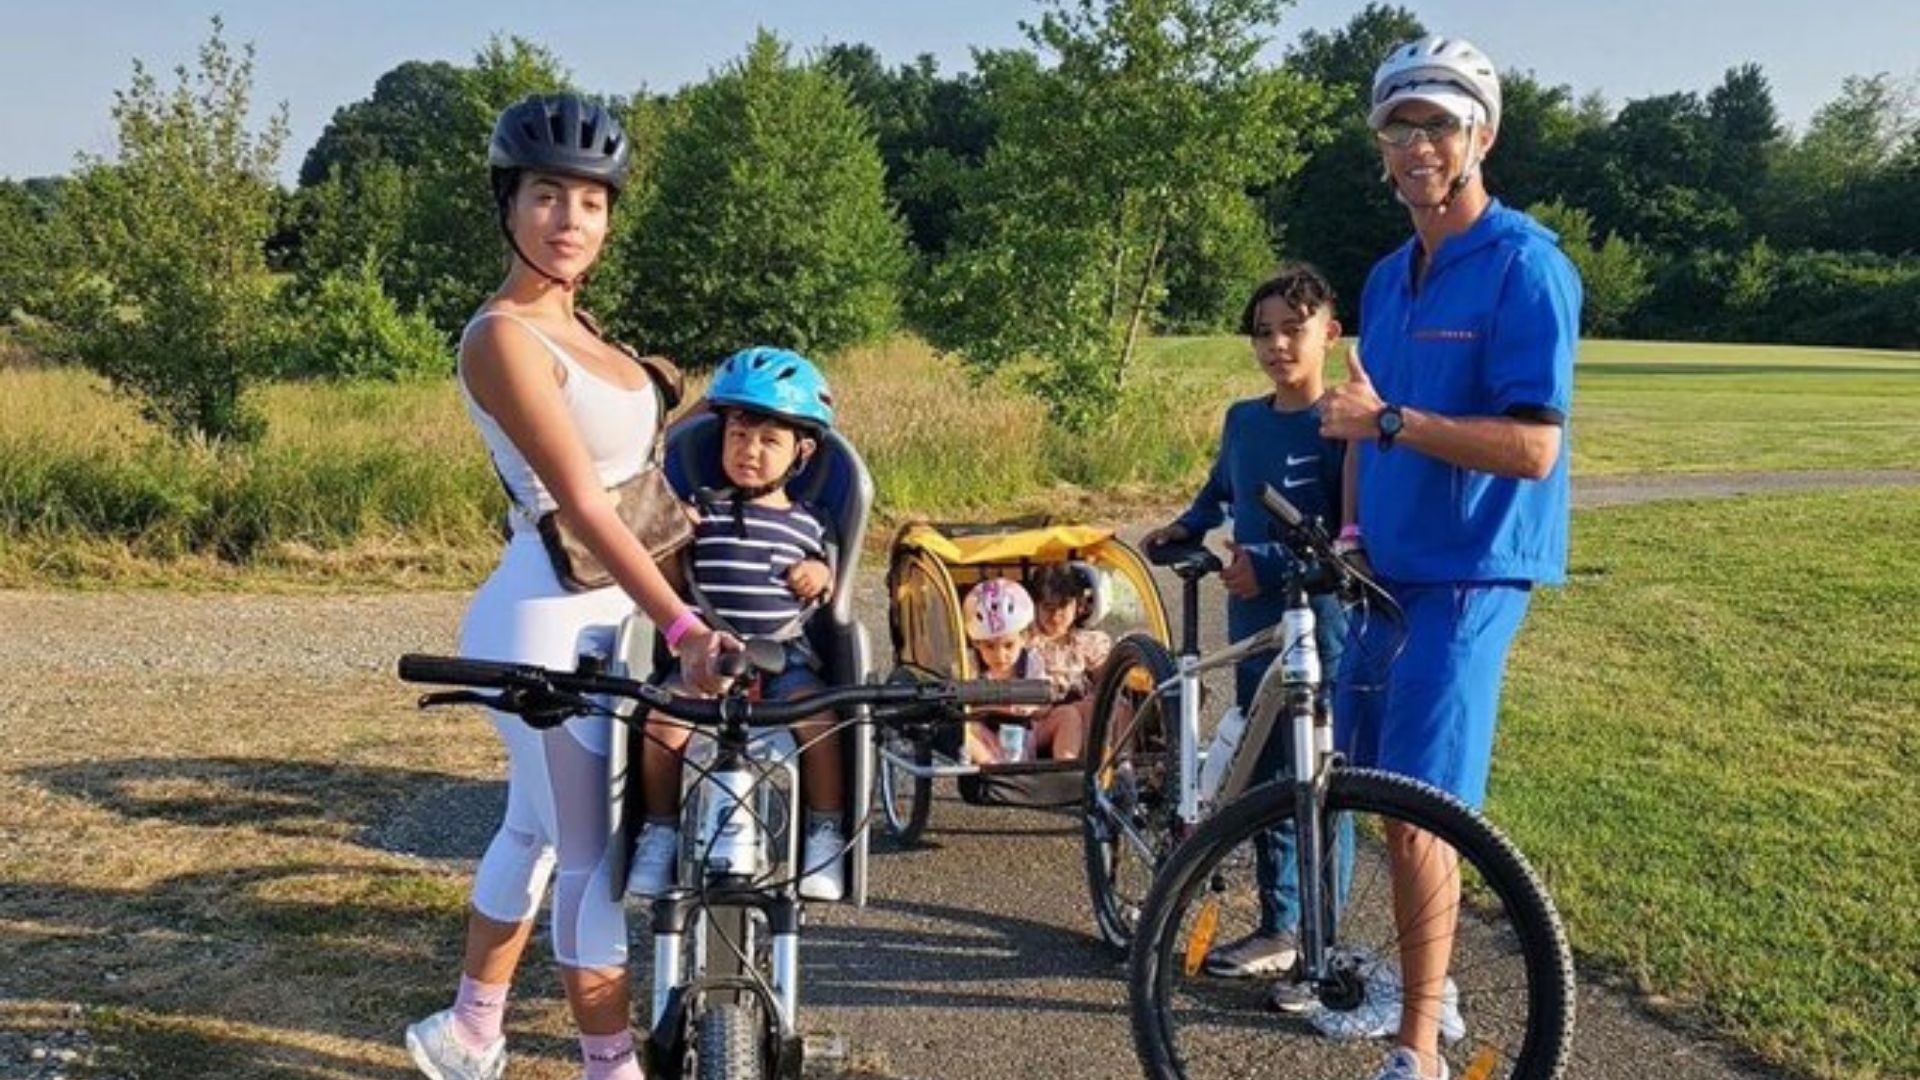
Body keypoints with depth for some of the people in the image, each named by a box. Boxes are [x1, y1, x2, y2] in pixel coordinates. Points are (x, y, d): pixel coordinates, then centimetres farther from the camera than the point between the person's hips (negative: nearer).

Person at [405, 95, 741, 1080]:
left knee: (537, 831, 22)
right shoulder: (503, 337, -18)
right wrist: (681, 625, -32)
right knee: (605, 857, 1)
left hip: (594, 617, 10)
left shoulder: (568, 324, 10)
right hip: (552, 623, -10)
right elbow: (581, 500, -26)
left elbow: (639, 445, 16)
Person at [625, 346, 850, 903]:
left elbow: (828, 594, 20)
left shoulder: (807, 523, 11)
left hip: (785, 656, 0)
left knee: (819, 719, -28)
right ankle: (661, 828, -6)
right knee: (664, 717, -27)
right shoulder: (701, 511, 7)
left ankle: (826, 834, -10)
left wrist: (821, 575, -2)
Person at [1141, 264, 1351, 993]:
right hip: (1255, 628, 7)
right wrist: (1185, 528, 10)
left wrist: (1270, 564, -21)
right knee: (1267, 781, 15)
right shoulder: (1243, 419, 9)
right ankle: (1279, 930, 29)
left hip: (1321, 630, -7)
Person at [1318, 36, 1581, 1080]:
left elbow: (1532, 447, -20)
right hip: (1388, 568, 8)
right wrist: (1353, 529, 9)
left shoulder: (1524, 267, -12)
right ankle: (1425, 984, 32)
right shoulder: (1389, 277, 12)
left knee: (1416, 810, -9)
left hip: (1468, 574, -8)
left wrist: (1391, 421, -25)